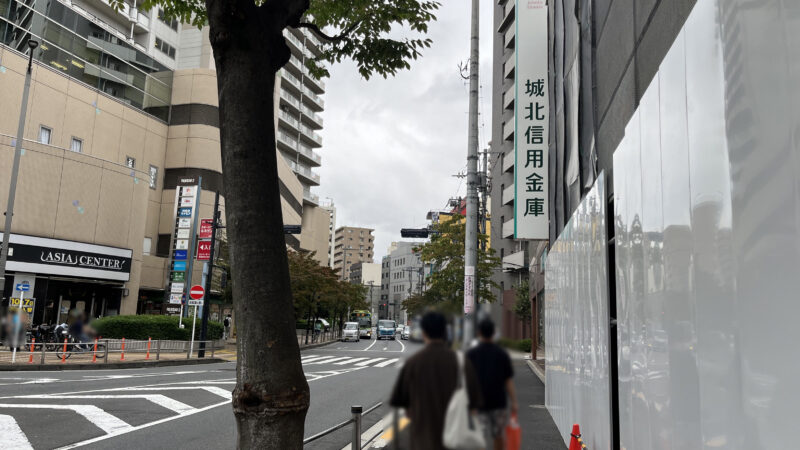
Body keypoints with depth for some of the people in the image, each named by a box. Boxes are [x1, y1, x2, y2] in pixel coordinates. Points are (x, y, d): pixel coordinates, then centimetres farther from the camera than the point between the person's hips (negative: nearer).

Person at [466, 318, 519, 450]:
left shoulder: (471, 354, -5)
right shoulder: (502, 354, 0)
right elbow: (508, 380, -2)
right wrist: (514, 402, 1)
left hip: (478, 403, -2)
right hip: (499, 402, 2)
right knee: (498, 435, 19)